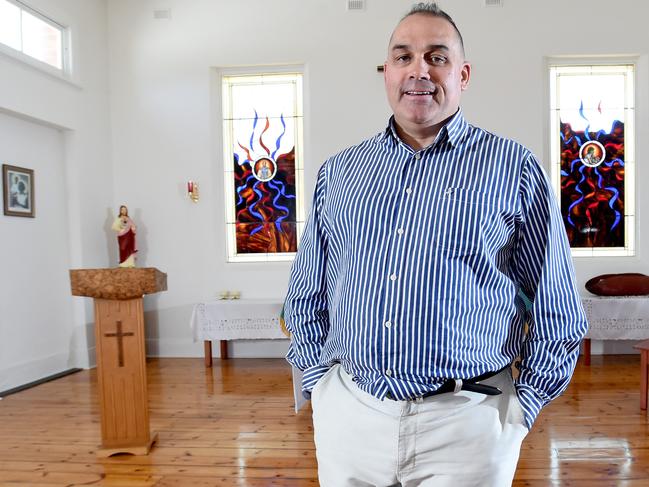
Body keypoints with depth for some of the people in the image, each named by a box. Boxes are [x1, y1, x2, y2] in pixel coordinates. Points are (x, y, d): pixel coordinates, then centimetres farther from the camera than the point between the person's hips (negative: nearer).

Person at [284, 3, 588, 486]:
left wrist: (520, 408, -1)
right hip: (346, 411, 3)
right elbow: (307, 297, 10)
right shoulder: (339, 172, 4)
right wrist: (320, 381, 5)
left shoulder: (513, 168, -3)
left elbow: (556, 310, 0)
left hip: (465, 416, -2)